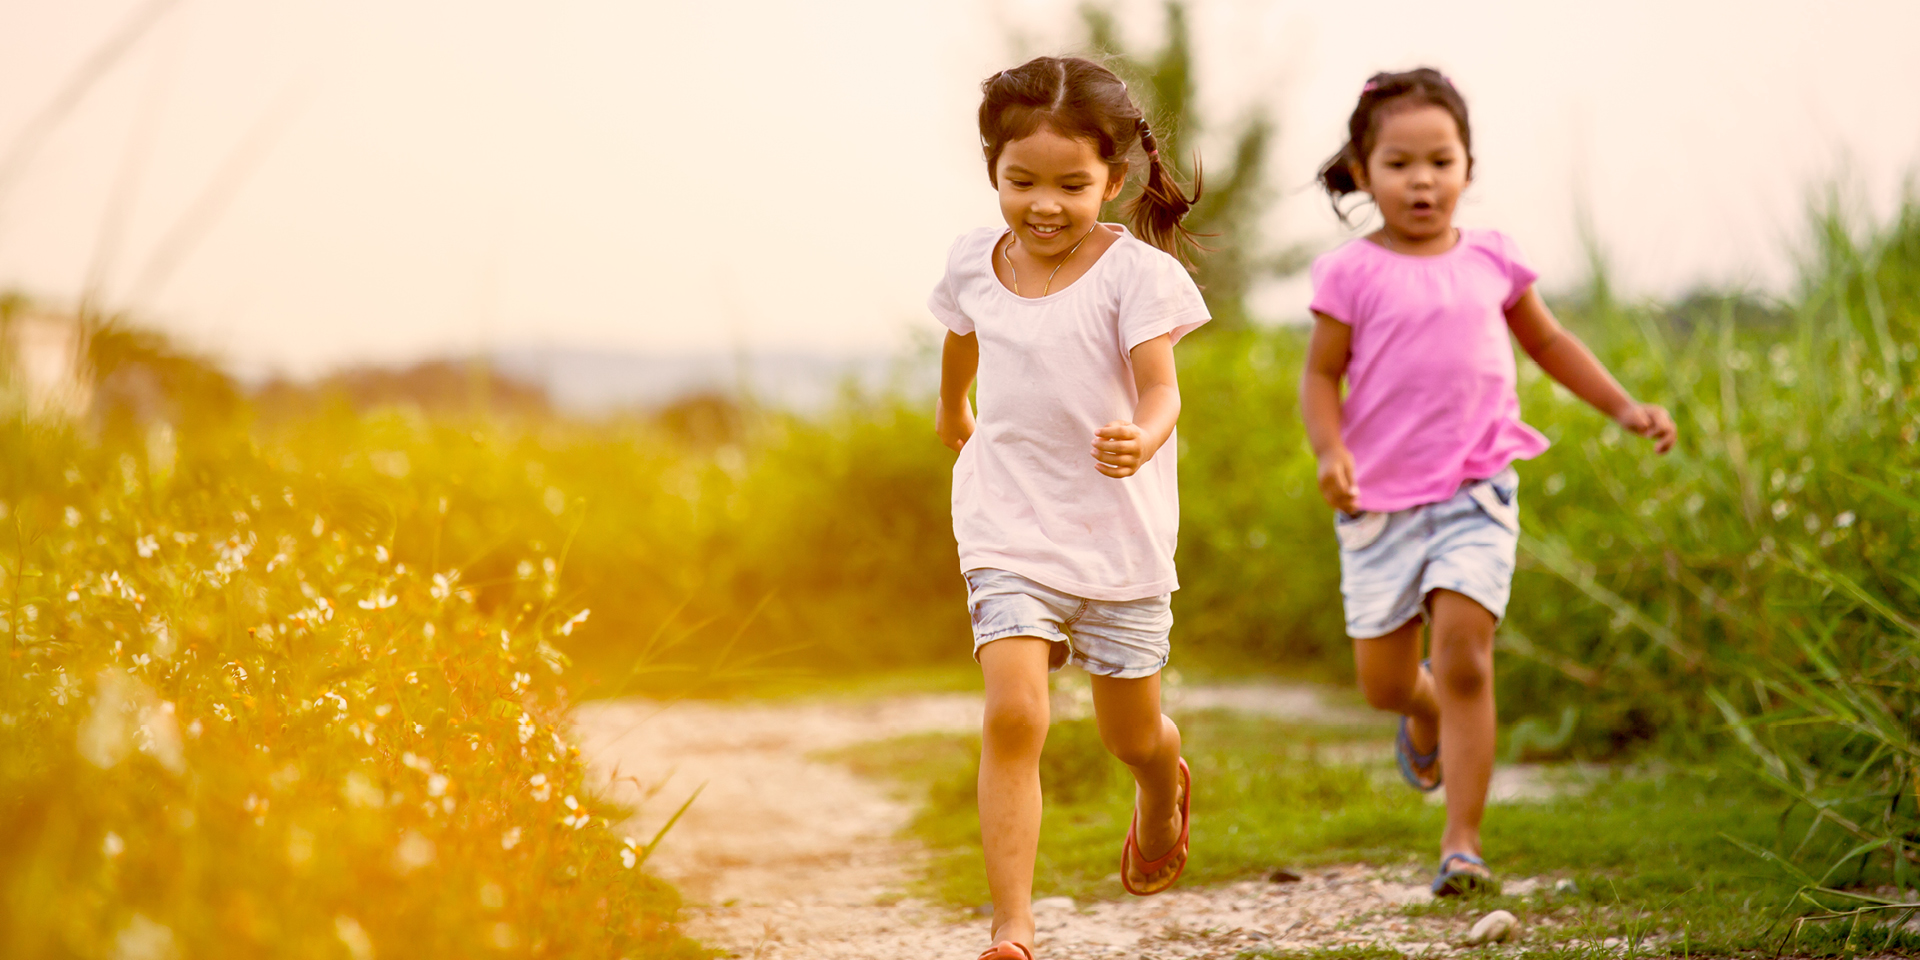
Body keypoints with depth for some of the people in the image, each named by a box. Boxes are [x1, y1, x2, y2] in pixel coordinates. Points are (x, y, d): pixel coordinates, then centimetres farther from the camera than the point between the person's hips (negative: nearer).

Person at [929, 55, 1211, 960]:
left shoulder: (1133, 270, -13)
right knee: (1013, 715, -18)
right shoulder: (975, 260, 0)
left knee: (1130, 733, 14)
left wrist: (1142, 439, -45)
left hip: (1119, 529, -1)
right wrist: (952, 410, 39)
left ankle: (1162, 788, 53)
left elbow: (1160, 386, -23)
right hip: (1009, 526, 1)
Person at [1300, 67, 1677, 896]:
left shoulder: (1490, 260, 7)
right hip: (1381, 502, 0)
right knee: (1384, 684, 5)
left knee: (1464, 661, -14)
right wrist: (1330, 451, -17)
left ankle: (1462, 842, -9)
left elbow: (1546, 342, 22)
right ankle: (1425, 715, 43)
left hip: (1476, 494, 1)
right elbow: (1320, 375, 1)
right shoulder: (1352, 273, -2)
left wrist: (1625, 408, 16)